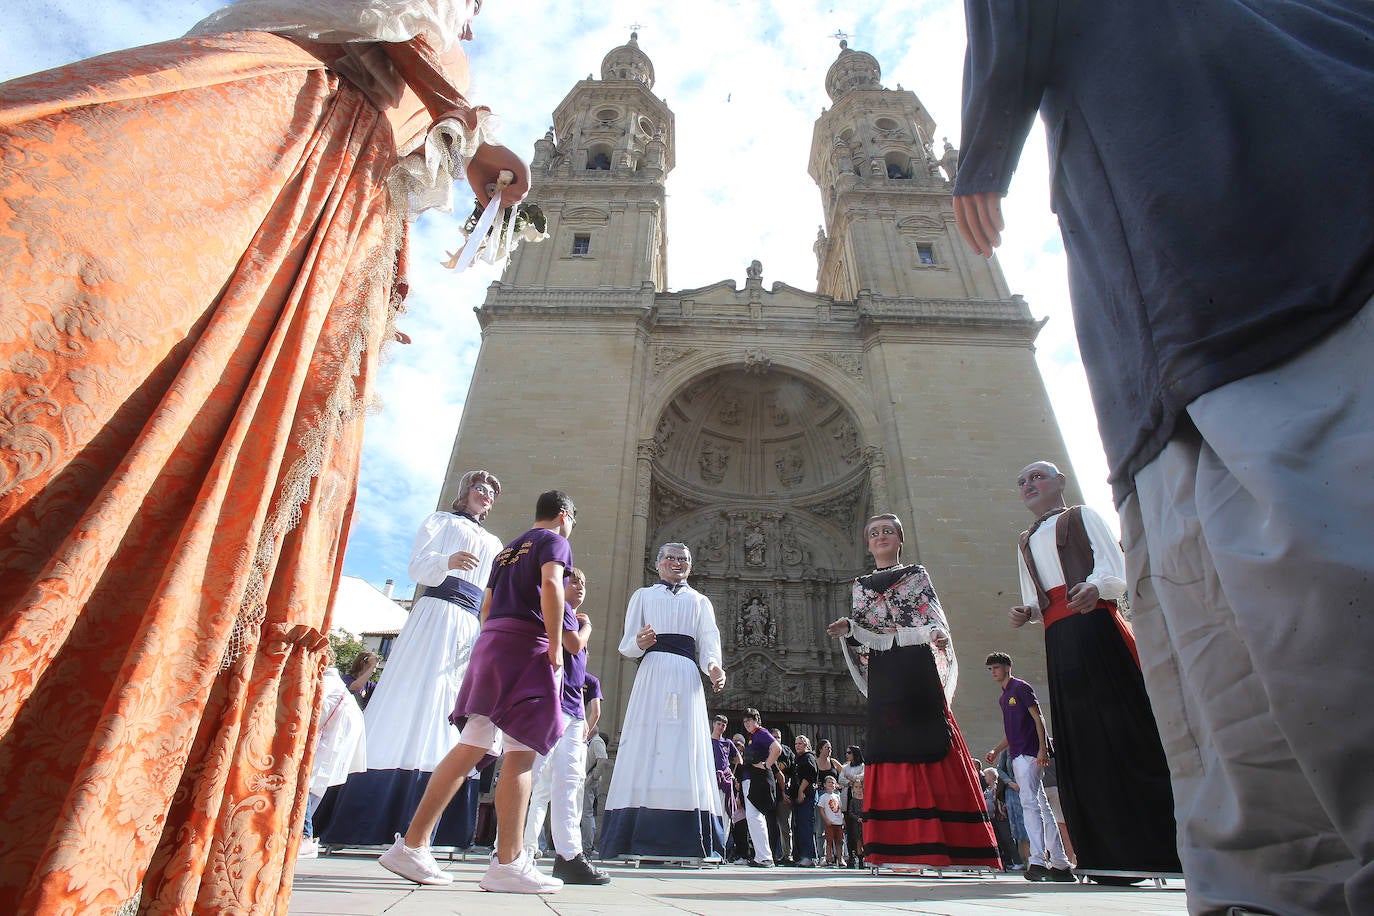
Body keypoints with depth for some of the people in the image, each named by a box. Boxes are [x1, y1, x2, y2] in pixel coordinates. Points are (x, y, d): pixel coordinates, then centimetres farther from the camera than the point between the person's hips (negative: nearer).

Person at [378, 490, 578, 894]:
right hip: (526, 643, -8)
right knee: (521, 752, -9)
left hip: (489, 642, 8)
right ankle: (509, 863, -9)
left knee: (470, 748, 8)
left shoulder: (507, 550, 28)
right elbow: (550, 585, -16)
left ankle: (412, 846, 9)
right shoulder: (554, 541, 4)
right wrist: (555, 646, -15)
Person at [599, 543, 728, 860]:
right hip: (651, 673, -1)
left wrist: (714, 666, -13)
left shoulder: (700, 601, 22)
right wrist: (639, 643, -14)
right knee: (644, 750, -9)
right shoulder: (643, 596, 18)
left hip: (686, 678, 1)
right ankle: (635, 842, -5)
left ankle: (686, 844, -3)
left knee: (685, 751, -6)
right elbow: (626, 645, 10)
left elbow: (709, 643, 8)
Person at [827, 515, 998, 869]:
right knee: (890, 744, -4)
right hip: (883, 672, 2)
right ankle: (898, 847, -1)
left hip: (918, 666, -2)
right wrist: (848, 629, -9)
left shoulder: (917, 573, 14)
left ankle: (946, 843, -3)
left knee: (929, 737, -9)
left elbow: (934, 615, 3)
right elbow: (862, 628, 13)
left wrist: (938, 633, -19)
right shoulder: (862, 584, 19)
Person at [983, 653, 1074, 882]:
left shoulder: (1021, 687, -3)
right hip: (1017, 756, 9)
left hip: (1030, 753, -9)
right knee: (1040, 805, 10)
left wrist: (1042, 748, -19)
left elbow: (1038, 718, -10)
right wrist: (996, 751, 17)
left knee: (1029, 801, -18)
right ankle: (1060, 864, 15)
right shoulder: (1002, 698, 21)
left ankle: (1037, 860, -21)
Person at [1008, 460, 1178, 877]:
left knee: (1122, 728, -12)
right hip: (1059, 642, 6)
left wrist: (1095, 587, -25)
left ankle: (1159, 850, -6)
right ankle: (1110, 857, 7)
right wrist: (1024, 612, 3)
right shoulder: (1026, 542, 26)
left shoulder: (1082, 516, 11)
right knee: (1079, 740, 2)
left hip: (1096, 628, -5)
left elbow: (1116, 568, -3)